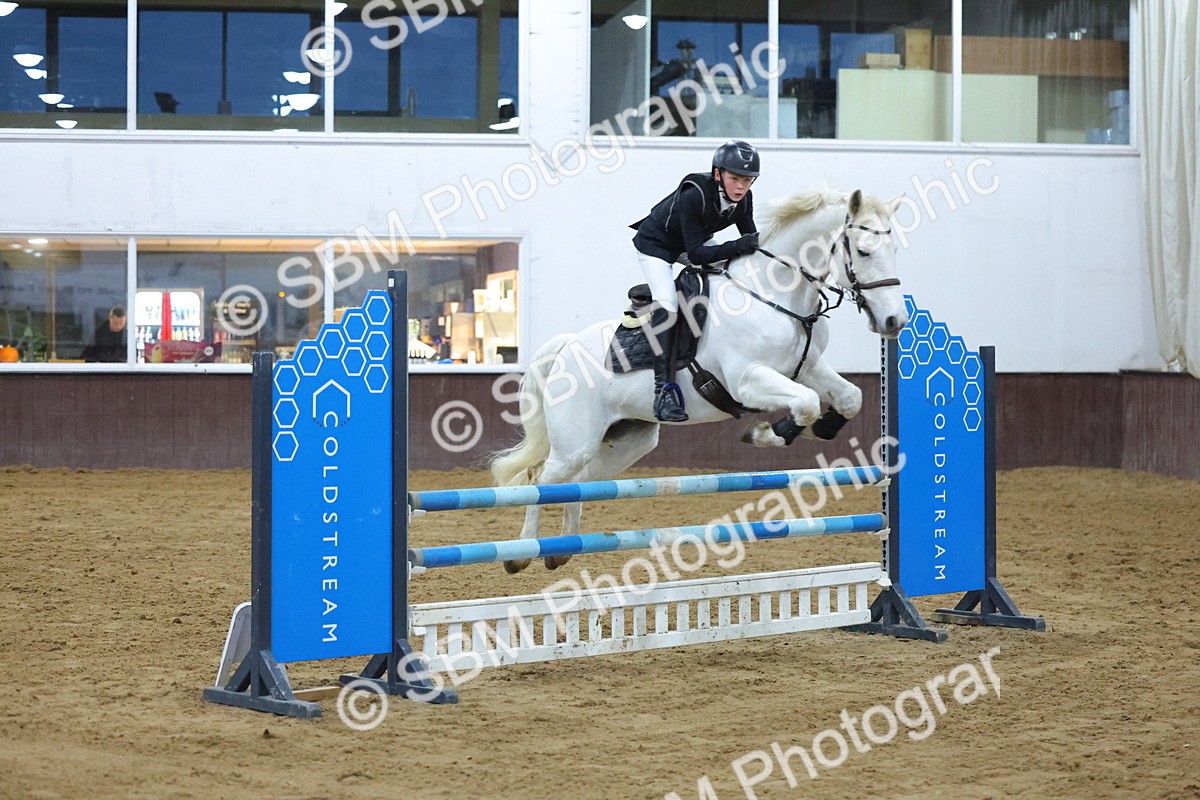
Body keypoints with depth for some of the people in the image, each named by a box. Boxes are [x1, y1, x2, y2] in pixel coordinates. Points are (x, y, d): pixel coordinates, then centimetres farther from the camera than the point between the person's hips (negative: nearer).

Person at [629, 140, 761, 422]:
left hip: (693, 242, 8)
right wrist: (736, 247, -48)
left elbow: (751, 237, -8)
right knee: (666, 306, -25)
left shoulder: (744, 198, -17)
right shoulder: (694, 196, -36)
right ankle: (663, 387, -28)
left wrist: (756, 246, -30)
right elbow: (696, 254, -37)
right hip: (655, 245, -8)